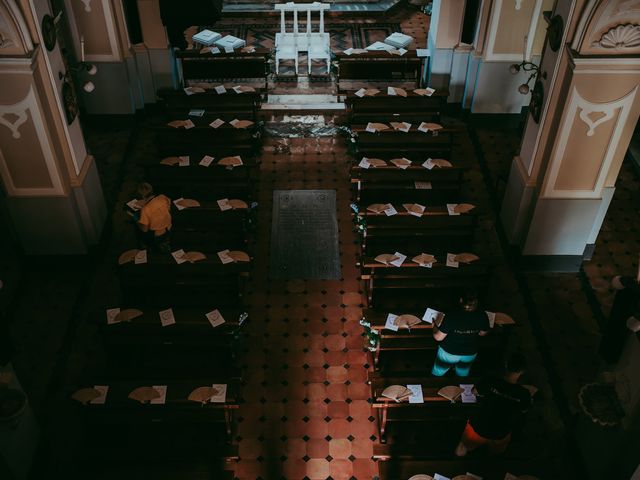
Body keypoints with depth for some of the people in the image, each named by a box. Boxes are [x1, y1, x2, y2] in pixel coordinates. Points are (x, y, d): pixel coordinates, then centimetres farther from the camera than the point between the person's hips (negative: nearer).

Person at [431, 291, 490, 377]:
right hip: (470, 354, 3)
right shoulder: (482, 316, -21)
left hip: (448, 353, -3)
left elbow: (438, 337, -22)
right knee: (463, 376, 30)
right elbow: (483, 333, -1)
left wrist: (435, 327, -2)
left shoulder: (451, 316, -32)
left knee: (437, 375, 23)